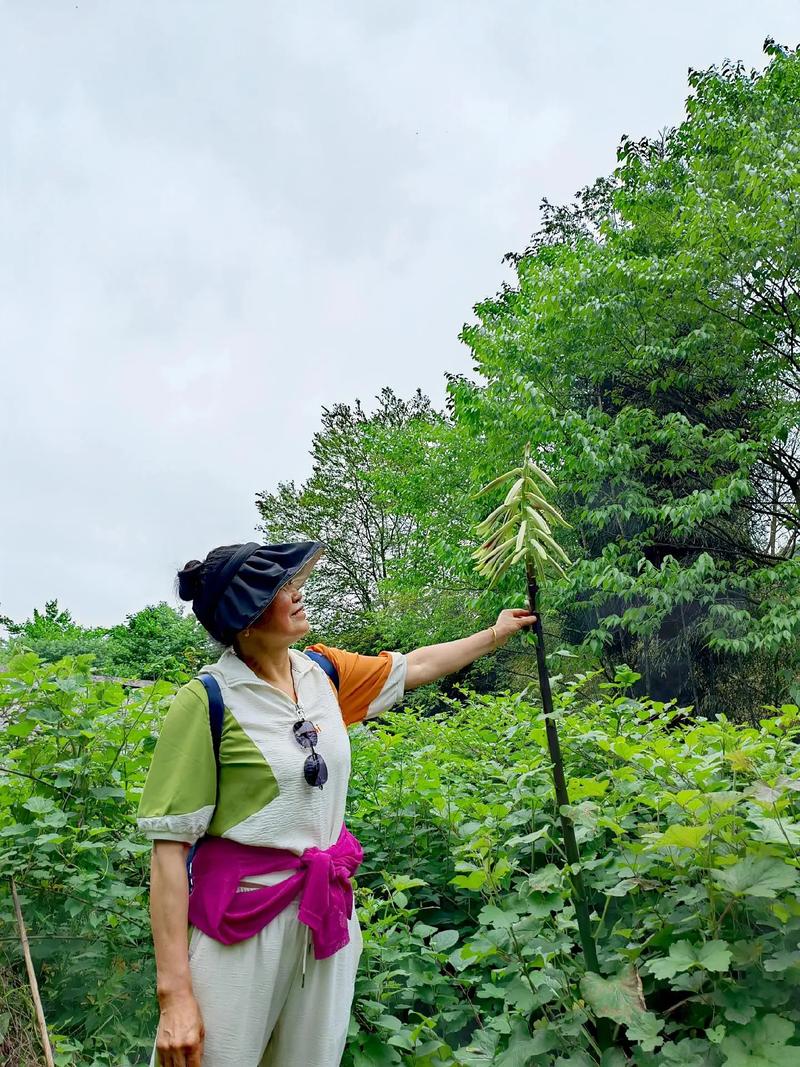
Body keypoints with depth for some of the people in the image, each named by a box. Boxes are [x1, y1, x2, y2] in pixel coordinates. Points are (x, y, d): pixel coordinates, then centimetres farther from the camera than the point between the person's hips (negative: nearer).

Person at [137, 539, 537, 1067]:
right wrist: (175, 993, -18)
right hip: (240, 924, -6)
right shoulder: (207, 700, -16)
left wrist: (494, 634, 28)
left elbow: (415, 667, 19)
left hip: (328, 917, 6)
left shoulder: (321, 671, 1)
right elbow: (170, 848, -15)